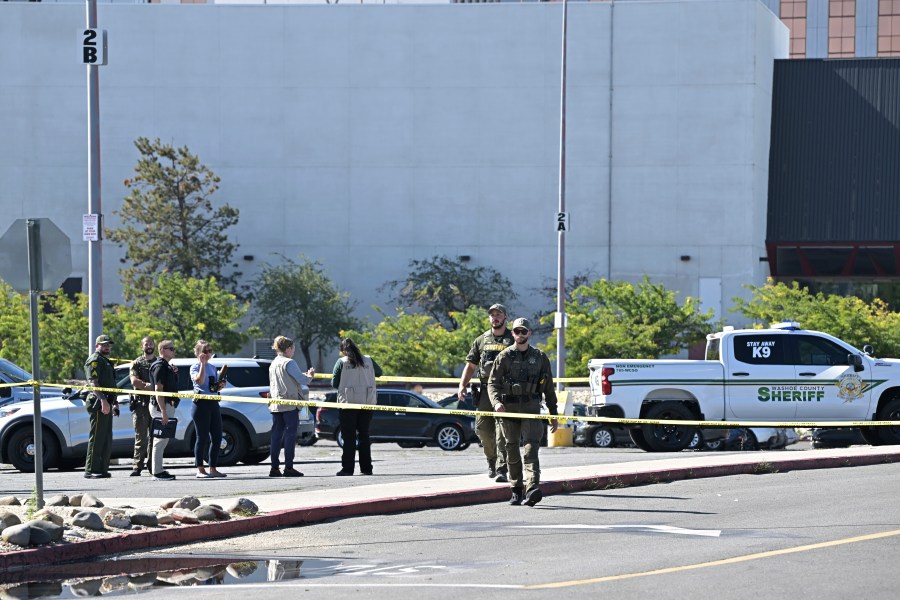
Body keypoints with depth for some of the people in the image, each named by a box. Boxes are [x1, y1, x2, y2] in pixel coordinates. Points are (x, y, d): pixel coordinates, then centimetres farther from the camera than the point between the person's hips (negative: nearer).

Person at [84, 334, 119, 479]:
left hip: (106, 403, 10)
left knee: (106, 439, 11)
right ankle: (91, 470, -13)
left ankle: (102, 469, 15)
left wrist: (114, 402, 28)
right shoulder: (94, 360, -7)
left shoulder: (106, 361, 25)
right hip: (98, 402, -10)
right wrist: (103, 400, -28)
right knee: (97, 437, -11)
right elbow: (93, 382, -18)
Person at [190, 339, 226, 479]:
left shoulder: (212, 367, 17)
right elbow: (199, 380, -24)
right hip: (201, 403, -7)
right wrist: (202, 363, -18)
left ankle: (213, 468, 13)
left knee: (217, 437, 6)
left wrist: (220, 385, 6)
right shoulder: (195, 367, -4)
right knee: (203, 437, -6)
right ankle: (200, 470, -2)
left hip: (213, 403, 7)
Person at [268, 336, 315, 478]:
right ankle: (288, 468, -8)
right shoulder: (289, 363, -10)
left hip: (275, 404, 7)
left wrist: (304, 375, 23)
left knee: (276, 434, 7)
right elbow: (302, 380, -12)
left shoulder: (273, 364, 15)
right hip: (290, 403, -7)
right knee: (290, 434, -4)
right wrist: (310, 375, 9)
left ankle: (274, 468, 5)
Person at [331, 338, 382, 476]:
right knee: (364, 435, 11)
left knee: (349, 437, 0)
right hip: (367, 403, 3)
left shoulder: (341, 362, -6)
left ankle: (347, 468, -5)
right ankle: (366, 468, 11)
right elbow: (379, 372, 19)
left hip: (348, 403, -3)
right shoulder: (368, 361, 3)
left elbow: (334, 384, -4)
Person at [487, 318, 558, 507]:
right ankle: (516, 491, 17)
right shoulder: (504, 356, 4)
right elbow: (493, 383, 1)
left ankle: (532, 489, -29)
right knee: (512, 451, 7)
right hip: (509, 408, 1)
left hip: (531, 407, -1)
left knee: (531, 447, -16)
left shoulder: (540, 357, 8)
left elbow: (549, 388, 12)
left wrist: (553, 414, 11)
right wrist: (496, 402, -19)